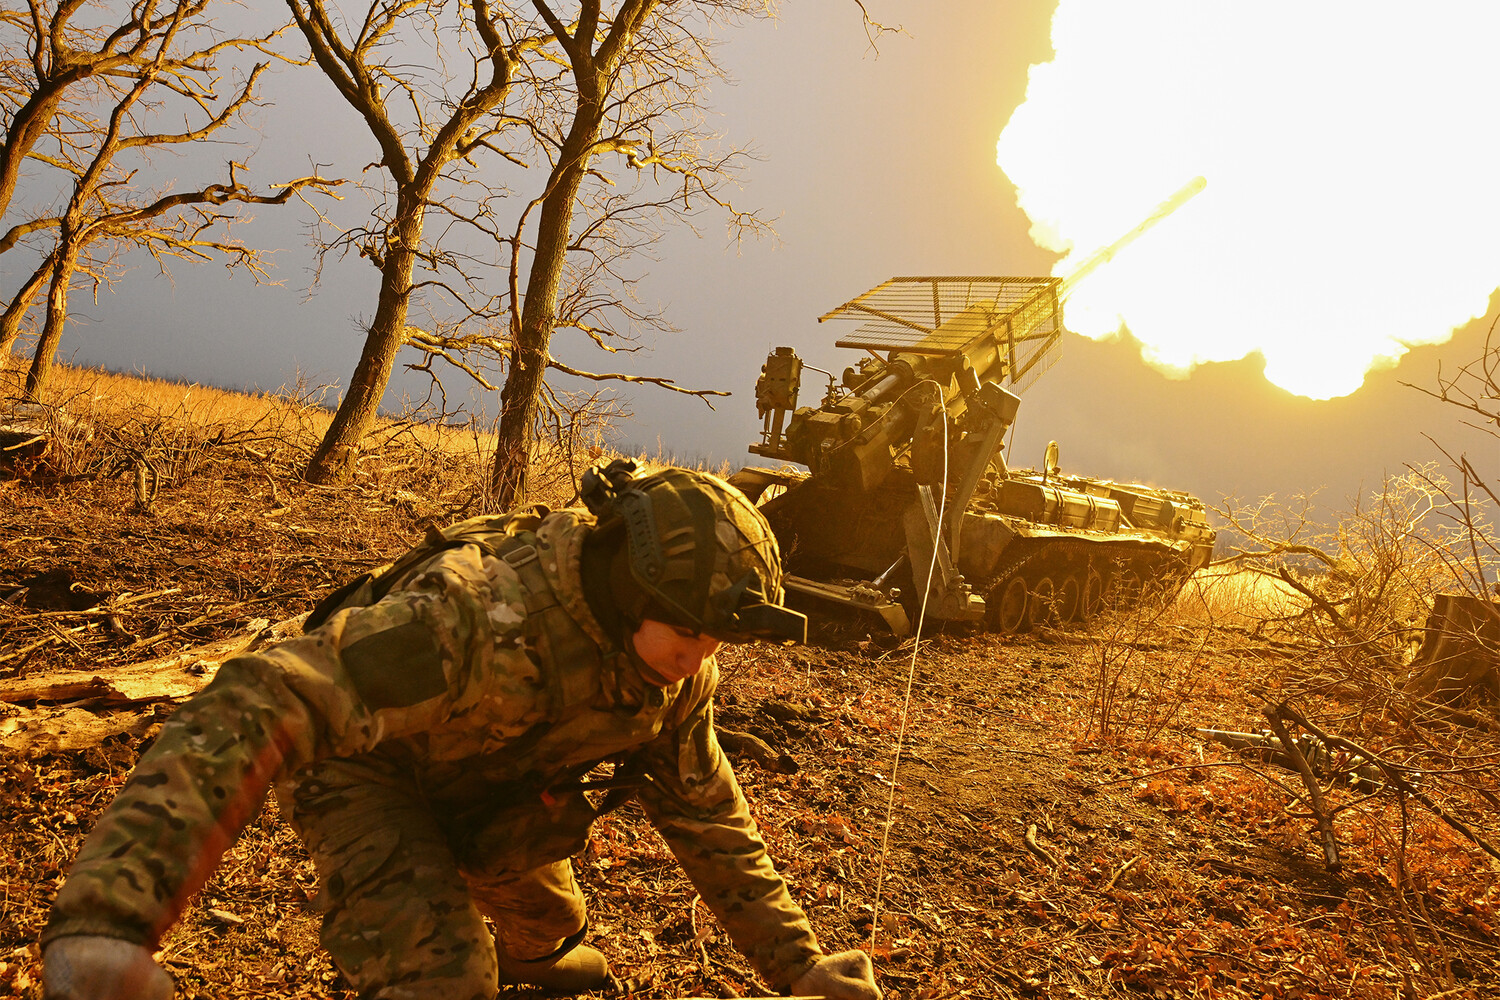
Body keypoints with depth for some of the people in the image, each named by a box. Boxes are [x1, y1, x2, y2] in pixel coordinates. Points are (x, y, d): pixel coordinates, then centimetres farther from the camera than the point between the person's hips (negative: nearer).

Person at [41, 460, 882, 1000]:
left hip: (487, 779, 6)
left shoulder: (678, 669, -19)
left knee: (549, 925, 20)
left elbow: (708, 816, -4)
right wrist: (104, 916, -67)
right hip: (367, 769, -6)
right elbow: (258, 707, -55)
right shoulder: (483, 616, -45)